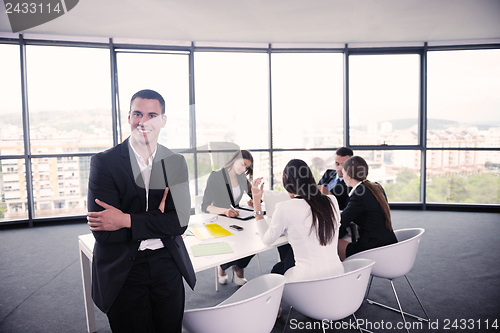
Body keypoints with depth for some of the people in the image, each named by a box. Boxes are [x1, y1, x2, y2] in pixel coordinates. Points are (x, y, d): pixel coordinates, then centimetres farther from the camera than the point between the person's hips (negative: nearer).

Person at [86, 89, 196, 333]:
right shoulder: (104, 162, -8)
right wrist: (157, 217, -13)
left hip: (167, 266, 3)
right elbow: (102, 231, -15)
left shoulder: (176, 163, 1)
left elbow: (180, 221, -9)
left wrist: (127, 221, -18)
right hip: (122, 273, -2)